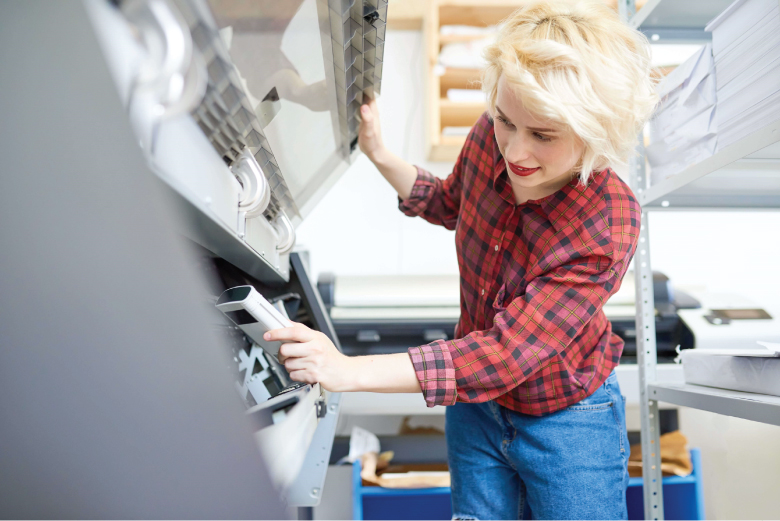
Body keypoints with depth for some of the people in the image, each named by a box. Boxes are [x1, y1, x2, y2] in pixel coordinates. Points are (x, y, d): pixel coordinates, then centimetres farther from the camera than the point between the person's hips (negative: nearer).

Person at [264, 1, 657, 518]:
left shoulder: (608, 226, -32)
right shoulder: (490, 136, -16)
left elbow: (508, 353, -35)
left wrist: (350, 370, -39)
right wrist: (379, 155, -6)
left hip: (567, 424, -5)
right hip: (475, 404, 5)